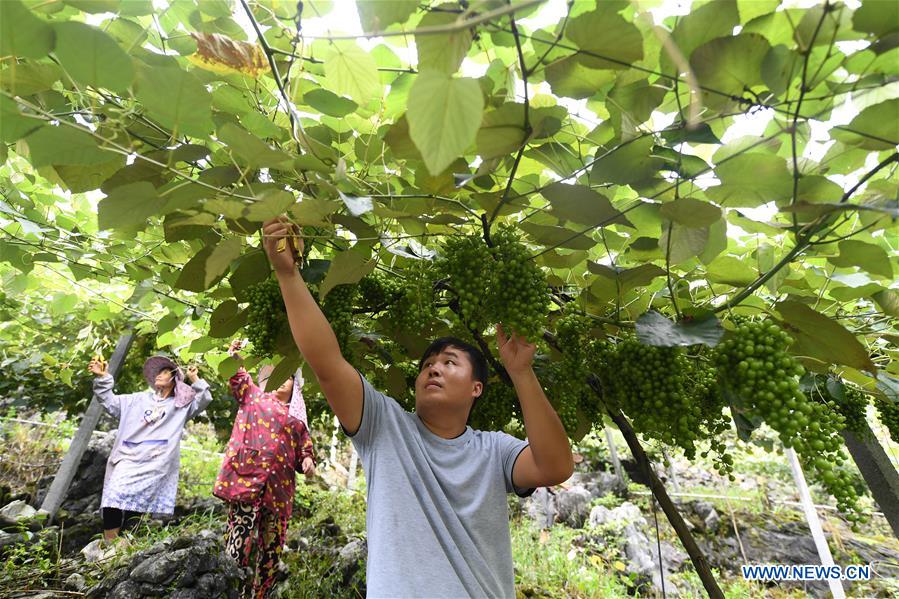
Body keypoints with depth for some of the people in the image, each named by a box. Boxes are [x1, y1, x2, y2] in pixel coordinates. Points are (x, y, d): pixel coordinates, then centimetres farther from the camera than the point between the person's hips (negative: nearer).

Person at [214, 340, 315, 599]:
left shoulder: (297, 418, 22)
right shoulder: (254, 397, 15)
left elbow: (304, 445, 21)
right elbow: (240, 380, -2)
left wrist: (307, 460, 0)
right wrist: (235, 359, -20)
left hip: (279, 483, 4)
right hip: (247, 473, -4)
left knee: (273, 543, 7)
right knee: (240, 534, -9)